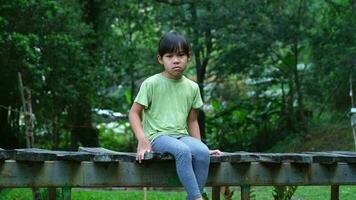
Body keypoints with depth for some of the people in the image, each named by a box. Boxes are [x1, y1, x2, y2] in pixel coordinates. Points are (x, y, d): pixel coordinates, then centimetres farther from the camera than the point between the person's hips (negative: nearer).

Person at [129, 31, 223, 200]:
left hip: (181, 135, 4)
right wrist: (142, 140, -14)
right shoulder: (151, 84, -2)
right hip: (158, 136, -4)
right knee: (183, 151, -36)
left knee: (203, 152, -29)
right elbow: (134, 112, 0)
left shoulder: (192, 87, 11)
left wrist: (198, 145, 8)